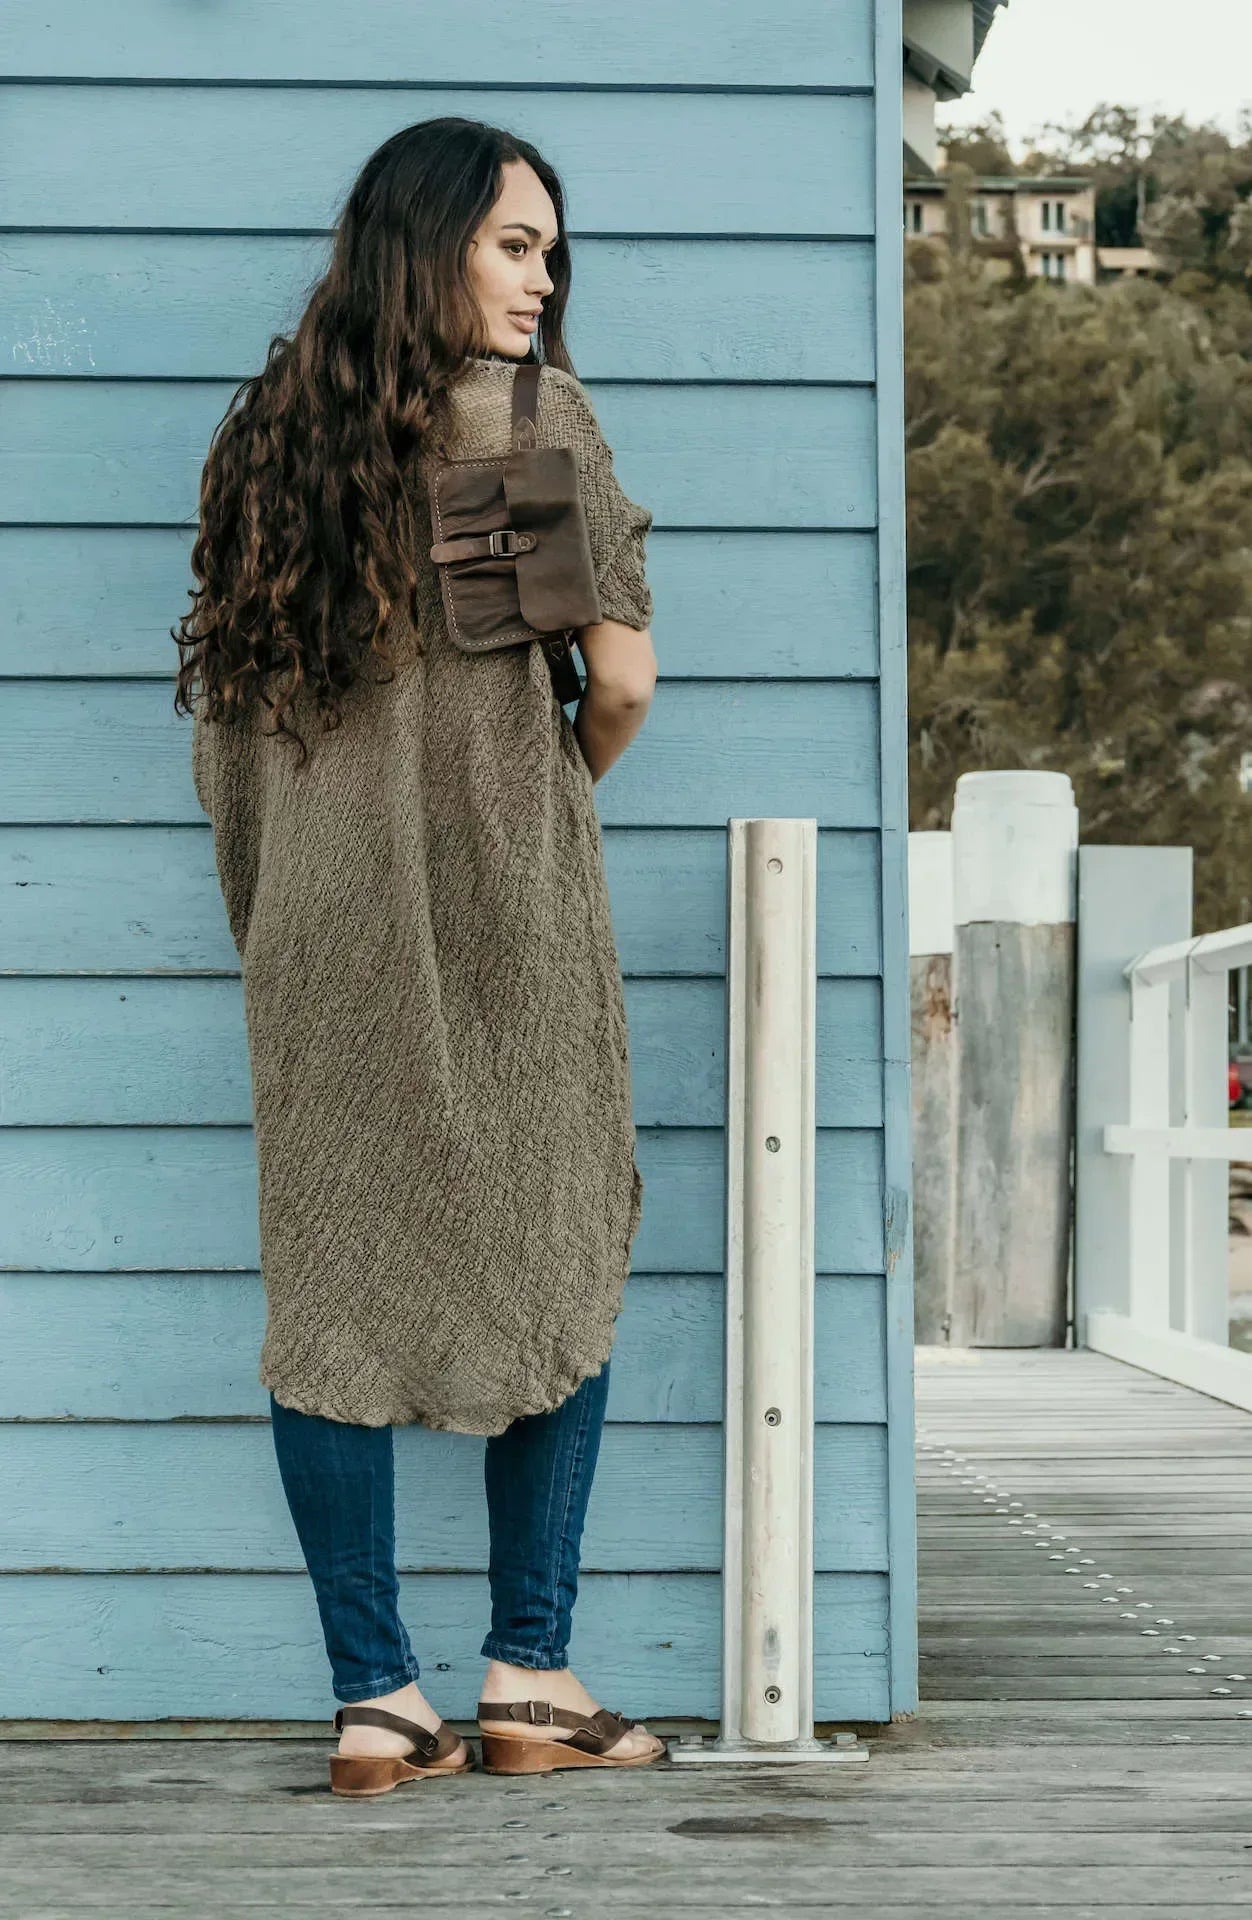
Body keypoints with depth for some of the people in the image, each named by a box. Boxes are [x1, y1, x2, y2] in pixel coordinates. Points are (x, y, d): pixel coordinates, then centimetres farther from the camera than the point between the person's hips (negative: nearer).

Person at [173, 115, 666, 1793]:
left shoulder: (268, 428, 8)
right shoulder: (536, 413, -6)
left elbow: (218, 700, 10)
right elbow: (623, 674, -10)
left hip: (313, 908, 4)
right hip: (502, 899, -4)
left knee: (330, 1287, 5)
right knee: (556, 1261, 9)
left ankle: (375, 1700, 8)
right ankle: (530, 1676, 10)